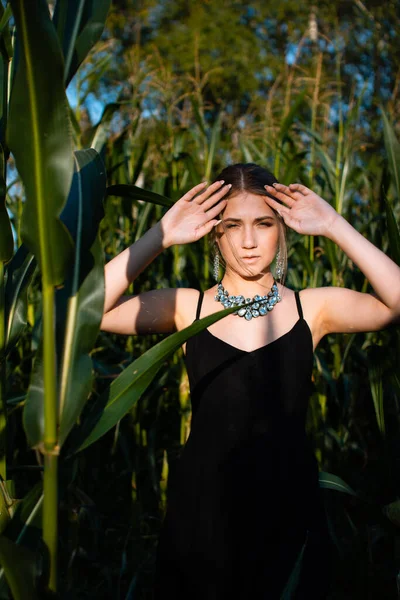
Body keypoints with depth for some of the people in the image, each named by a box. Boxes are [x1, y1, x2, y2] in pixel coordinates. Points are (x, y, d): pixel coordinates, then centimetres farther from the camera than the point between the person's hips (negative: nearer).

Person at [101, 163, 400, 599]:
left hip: (289, 505, 0)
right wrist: (160, 237, -18)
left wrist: (335, 228, -20)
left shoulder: (312, 308, -3)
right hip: (203, 504, 0)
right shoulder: (188, 307, -3)